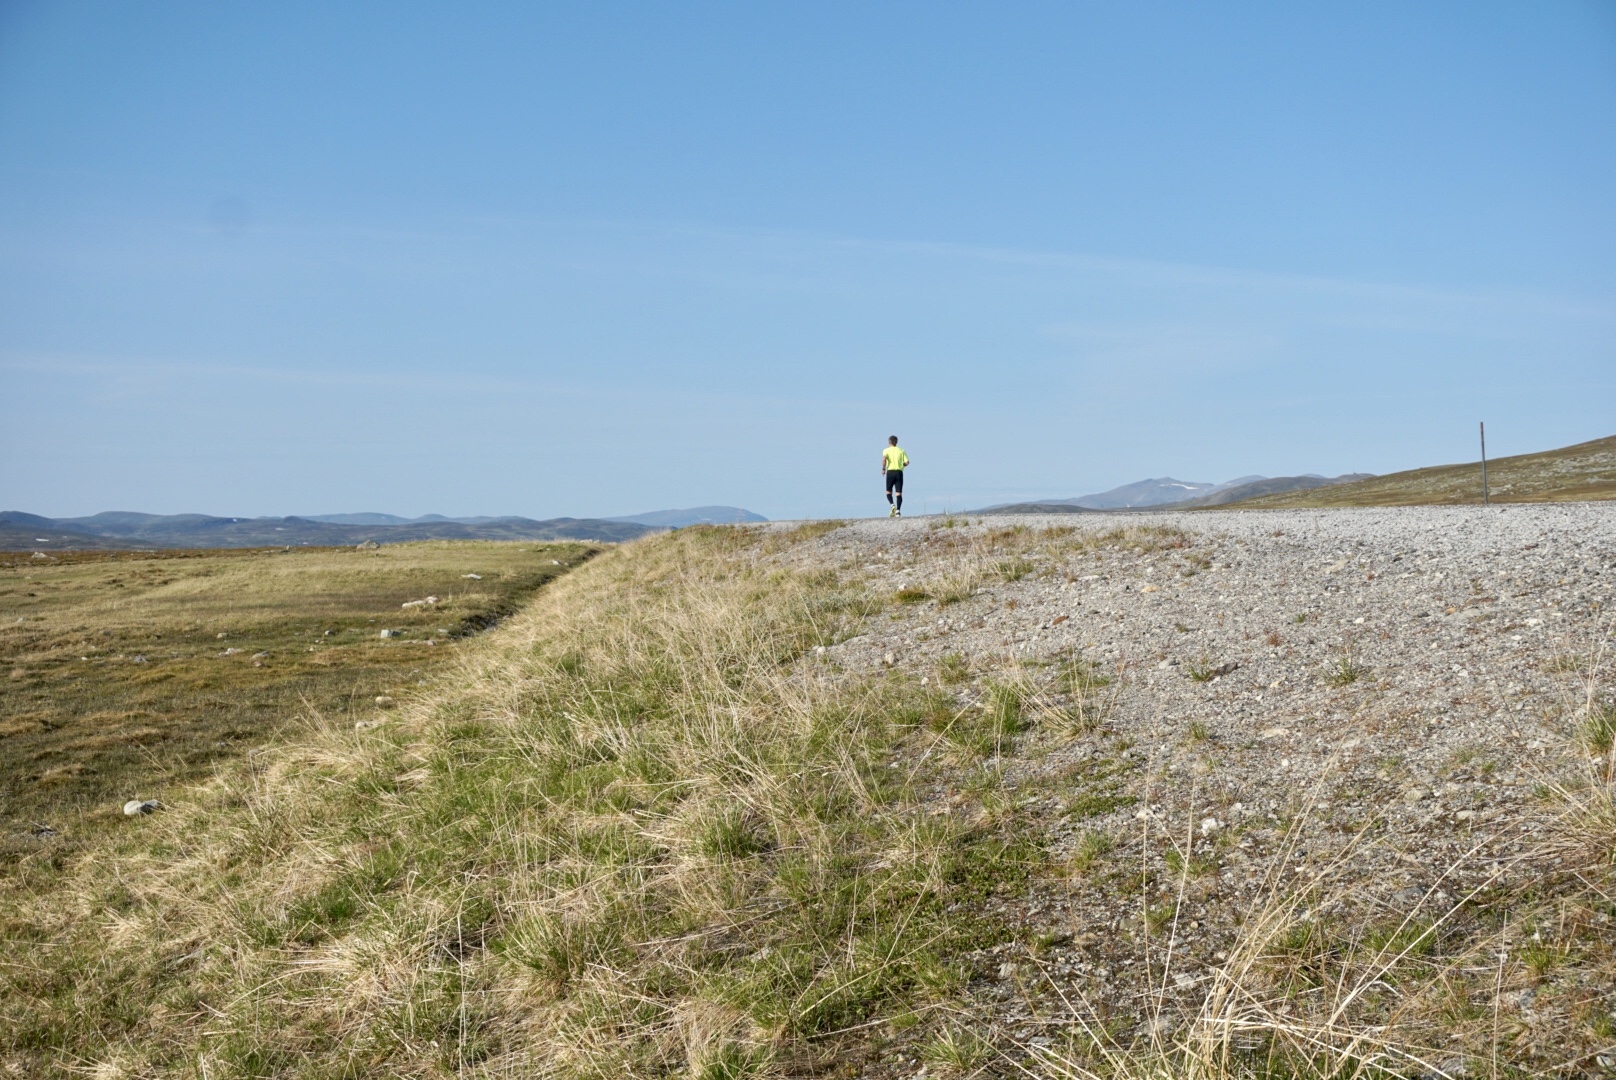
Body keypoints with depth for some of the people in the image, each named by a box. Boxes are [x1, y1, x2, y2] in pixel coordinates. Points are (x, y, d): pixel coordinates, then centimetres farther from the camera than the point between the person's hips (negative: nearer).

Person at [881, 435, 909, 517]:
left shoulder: (886, 450, 4)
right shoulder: (901, 450, 11)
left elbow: (884, 458, -17)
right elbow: (907, 462, 1)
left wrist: (883, 468, -6)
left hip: (890, 472, -1)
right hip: (899, 472, 1)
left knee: (888, 491, 12)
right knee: (899, 493, 0)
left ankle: (892, 505, -13)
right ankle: (898, 510, -12)